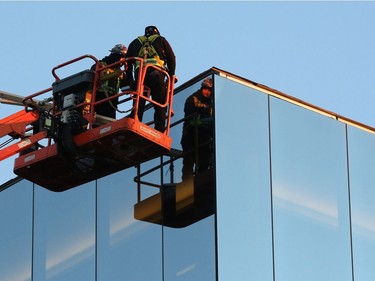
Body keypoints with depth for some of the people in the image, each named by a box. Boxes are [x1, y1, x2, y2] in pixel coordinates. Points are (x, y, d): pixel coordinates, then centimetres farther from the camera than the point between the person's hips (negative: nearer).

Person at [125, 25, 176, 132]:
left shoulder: (135, 42, 27)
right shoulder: (161, 40, 22)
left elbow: (128, 62, 20)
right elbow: (171, 57, 12)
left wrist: (130, 81, 20)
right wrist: (171, 75, 14)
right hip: (157, 74, -2)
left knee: (138, 106, 1)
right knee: (160, 106, 0)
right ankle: (160, 131, -11)